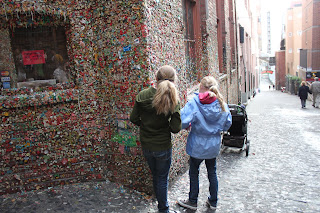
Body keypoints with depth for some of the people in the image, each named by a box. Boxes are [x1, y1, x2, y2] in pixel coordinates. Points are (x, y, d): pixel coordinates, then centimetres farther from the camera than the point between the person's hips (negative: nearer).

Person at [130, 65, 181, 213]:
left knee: (155, 176, 24)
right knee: (162, 179, 15)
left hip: (146, 145, 4)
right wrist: (165, 127, 3)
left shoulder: (142, 95, -12)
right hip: (163, 146, -4)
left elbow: (134, 119, -4)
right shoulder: (173, 100, -18)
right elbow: (176, 128, -17)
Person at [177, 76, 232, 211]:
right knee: (212, 173, 20)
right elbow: (227, 124, 4)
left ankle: (193, 202, 32)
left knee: (194, 173, 15)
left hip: (197, 146, -4)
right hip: (214, 145, 4)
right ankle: (213, 202, 36)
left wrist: (190, 125, -5)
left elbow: (182, 122, -28)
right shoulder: (221, 103, -6)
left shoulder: (193, 103, -20)